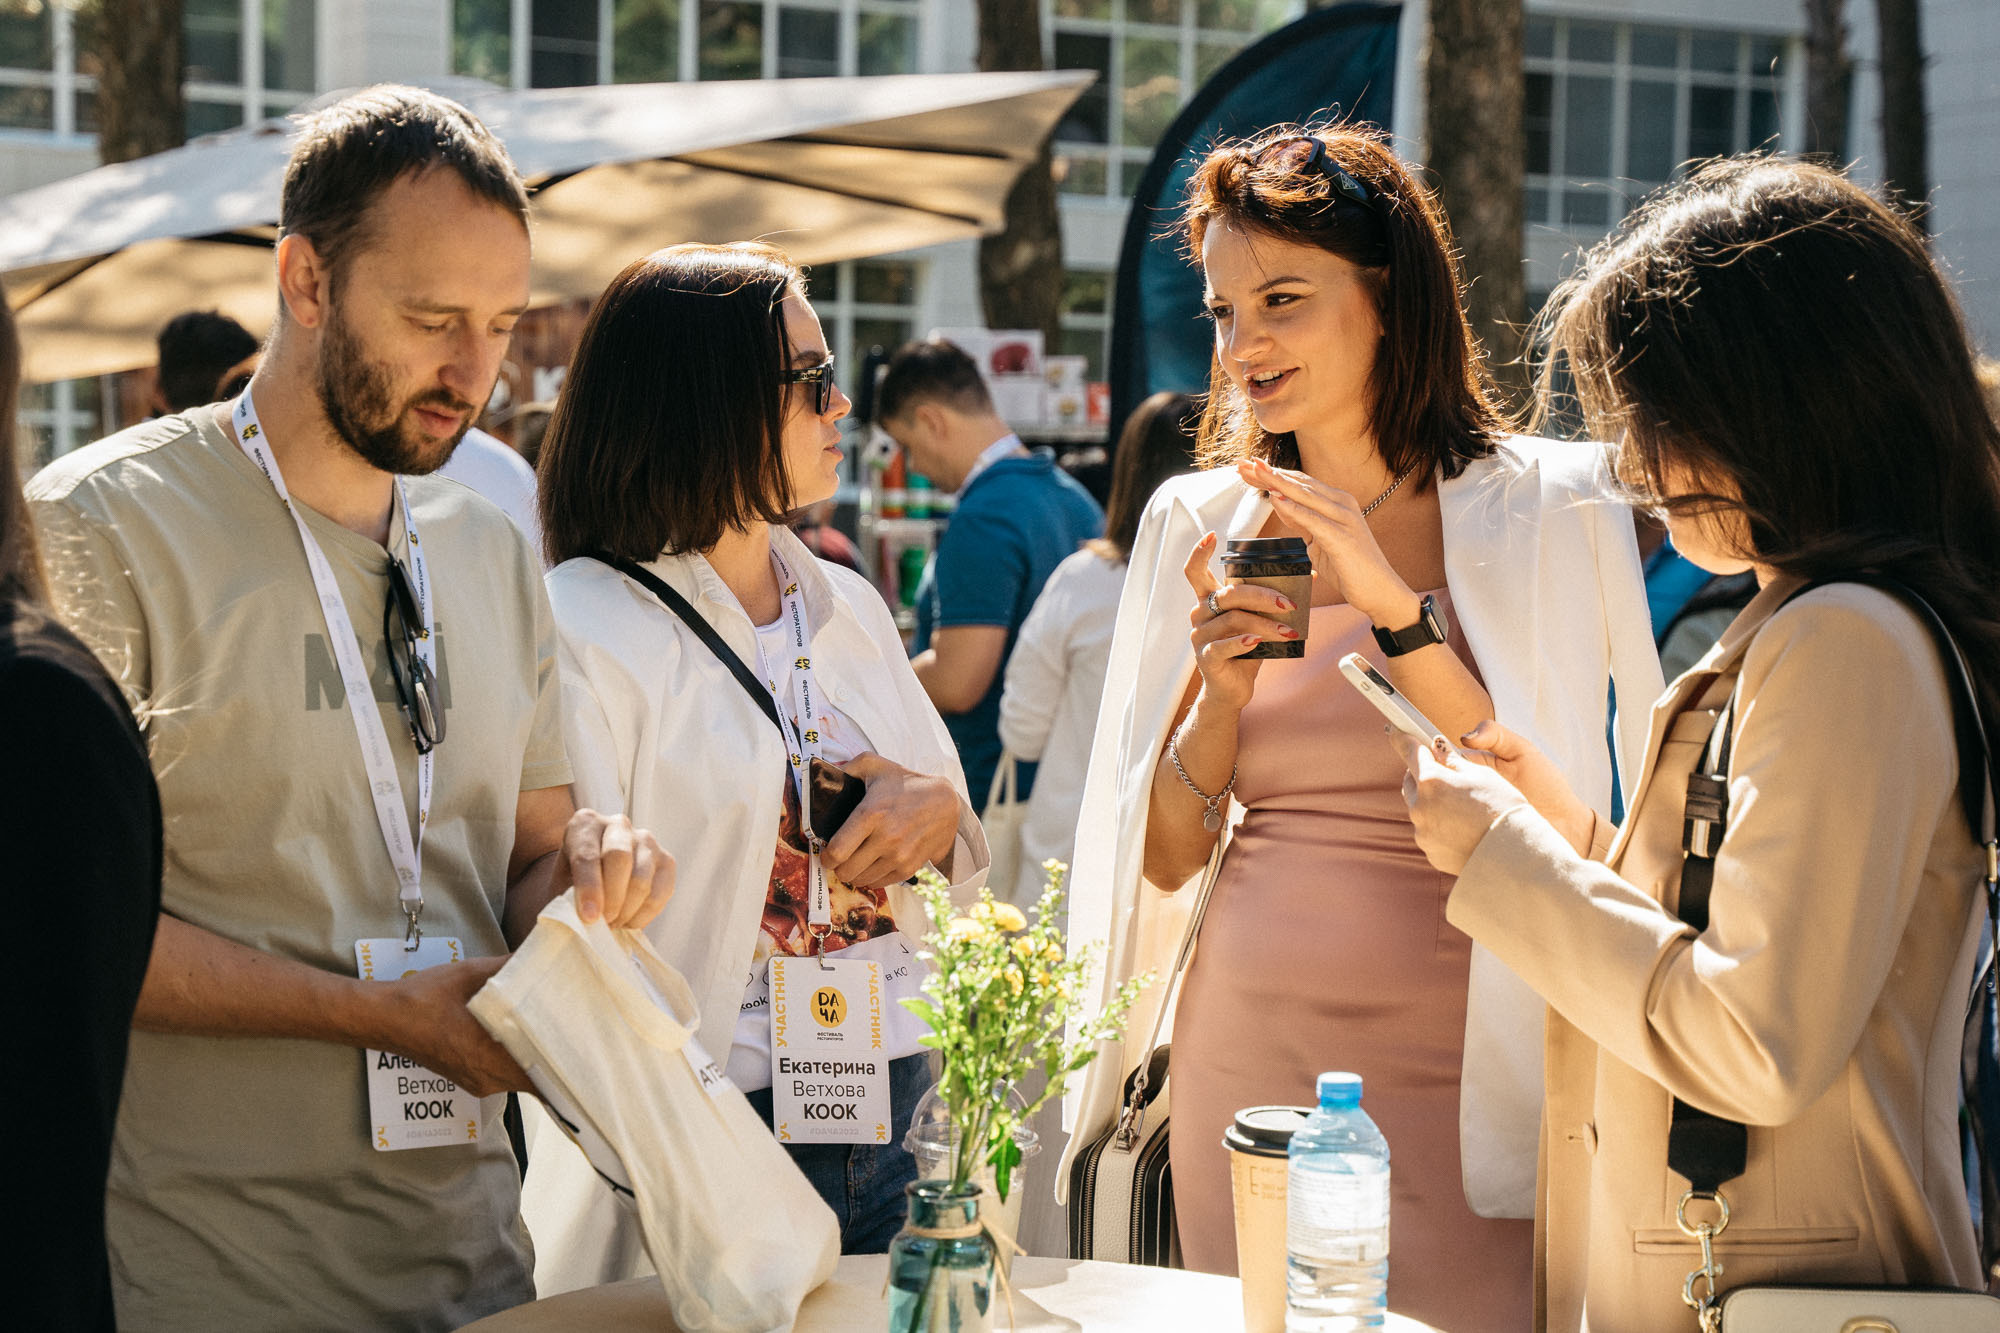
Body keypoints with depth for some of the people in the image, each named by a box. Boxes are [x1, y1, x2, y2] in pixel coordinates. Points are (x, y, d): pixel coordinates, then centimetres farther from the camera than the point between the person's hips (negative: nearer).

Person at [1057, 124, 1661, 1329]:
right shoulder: (1199, 524, 5)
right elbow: (1162, 861, 6)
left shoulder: (1552, 507, -5)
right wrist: (1224, 685, -11)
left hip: (1455, 1080, -3)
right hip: (1241, 1064, 4)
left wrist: (1397, 606, -20)